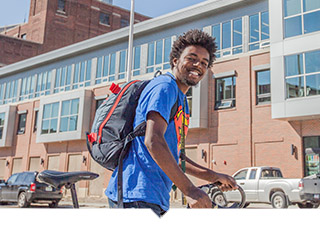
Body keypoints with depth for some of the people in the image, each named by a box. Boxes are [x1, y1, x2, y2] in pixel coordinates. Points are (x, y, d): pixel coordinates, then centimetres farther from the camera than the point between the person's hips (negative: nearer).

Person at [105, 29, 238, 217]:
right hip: (137, 195, -10)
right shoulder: (165, 86, -9)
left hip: (154, 198, 10)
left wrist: (213, 176, 16)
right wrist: (189, 190, -26)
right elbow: (153, 140, -23)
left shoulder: (181, 101, 22)